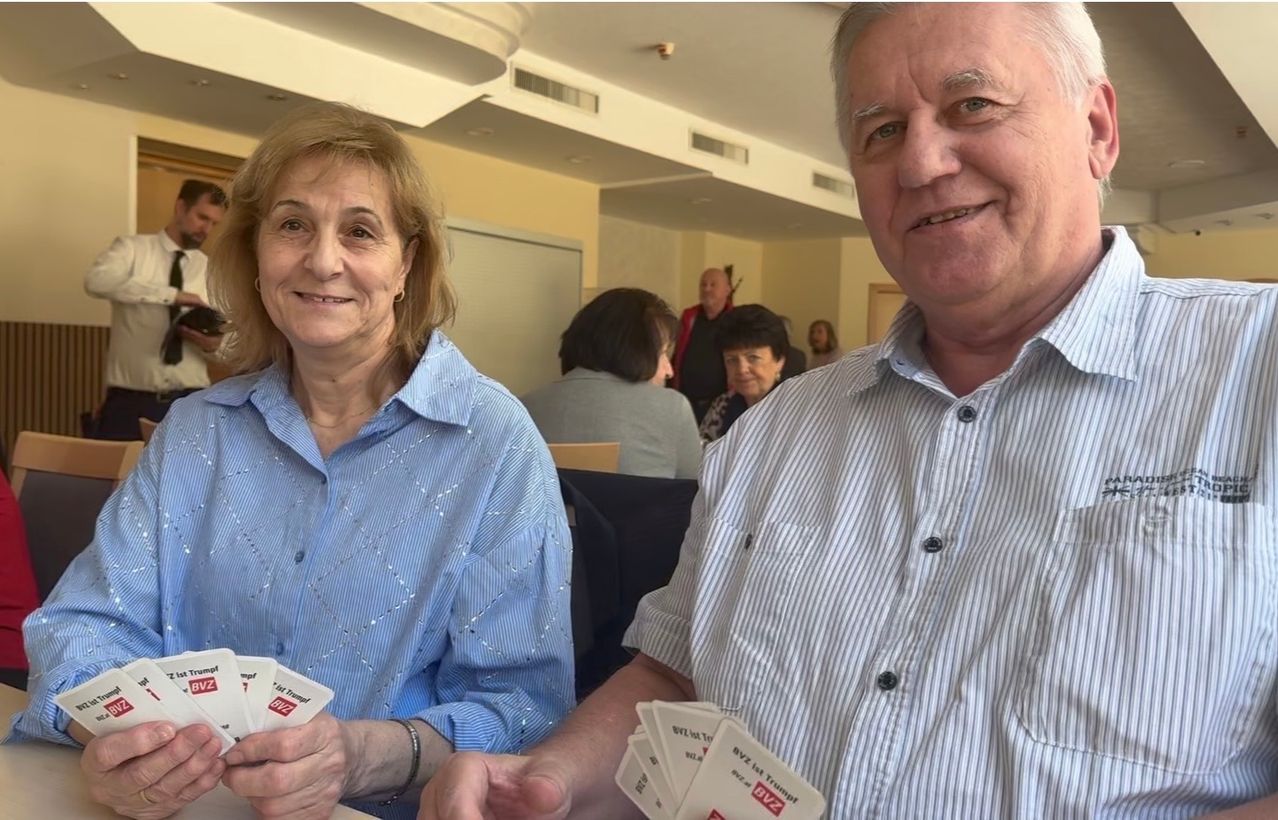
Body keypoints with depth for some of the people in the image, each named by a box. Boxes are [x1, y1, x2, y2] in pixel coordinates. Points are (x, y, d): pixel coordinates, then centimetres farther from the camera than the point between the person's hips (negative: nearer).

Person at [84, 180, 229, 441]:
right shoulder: (132, 248, 2)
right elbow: (96, 281, -20)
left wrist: (212, 345, -13)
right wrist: (171, 294, -26)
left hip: (190, 403, 3)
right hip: (130, 401, -2)